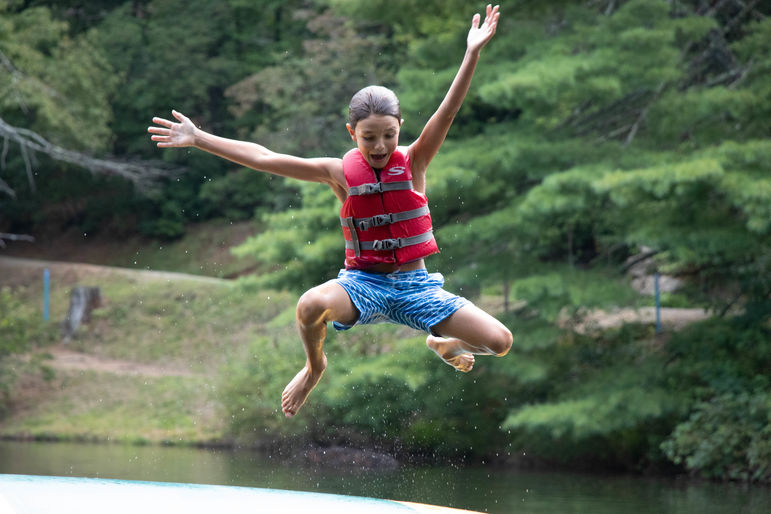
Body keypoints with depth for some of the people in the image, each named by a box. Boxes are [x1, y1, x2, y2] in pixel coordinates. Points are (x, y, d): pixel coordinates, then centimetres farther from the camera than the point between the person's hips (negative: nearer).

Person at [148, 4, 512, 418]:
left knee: (499, 342, -12)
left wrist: (473, 53, -32)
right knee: (311, 306, -36)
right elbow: (264, 158, -5)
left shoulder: (413, 162, -4)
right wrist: (198, 139, -9)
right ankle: (315, 367, 1)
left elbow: (448, 111, -18)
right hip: (363, 283, -1)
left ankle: (445, 346, 26)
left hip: (414, 285, 1)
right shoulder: (340, 173, -4)